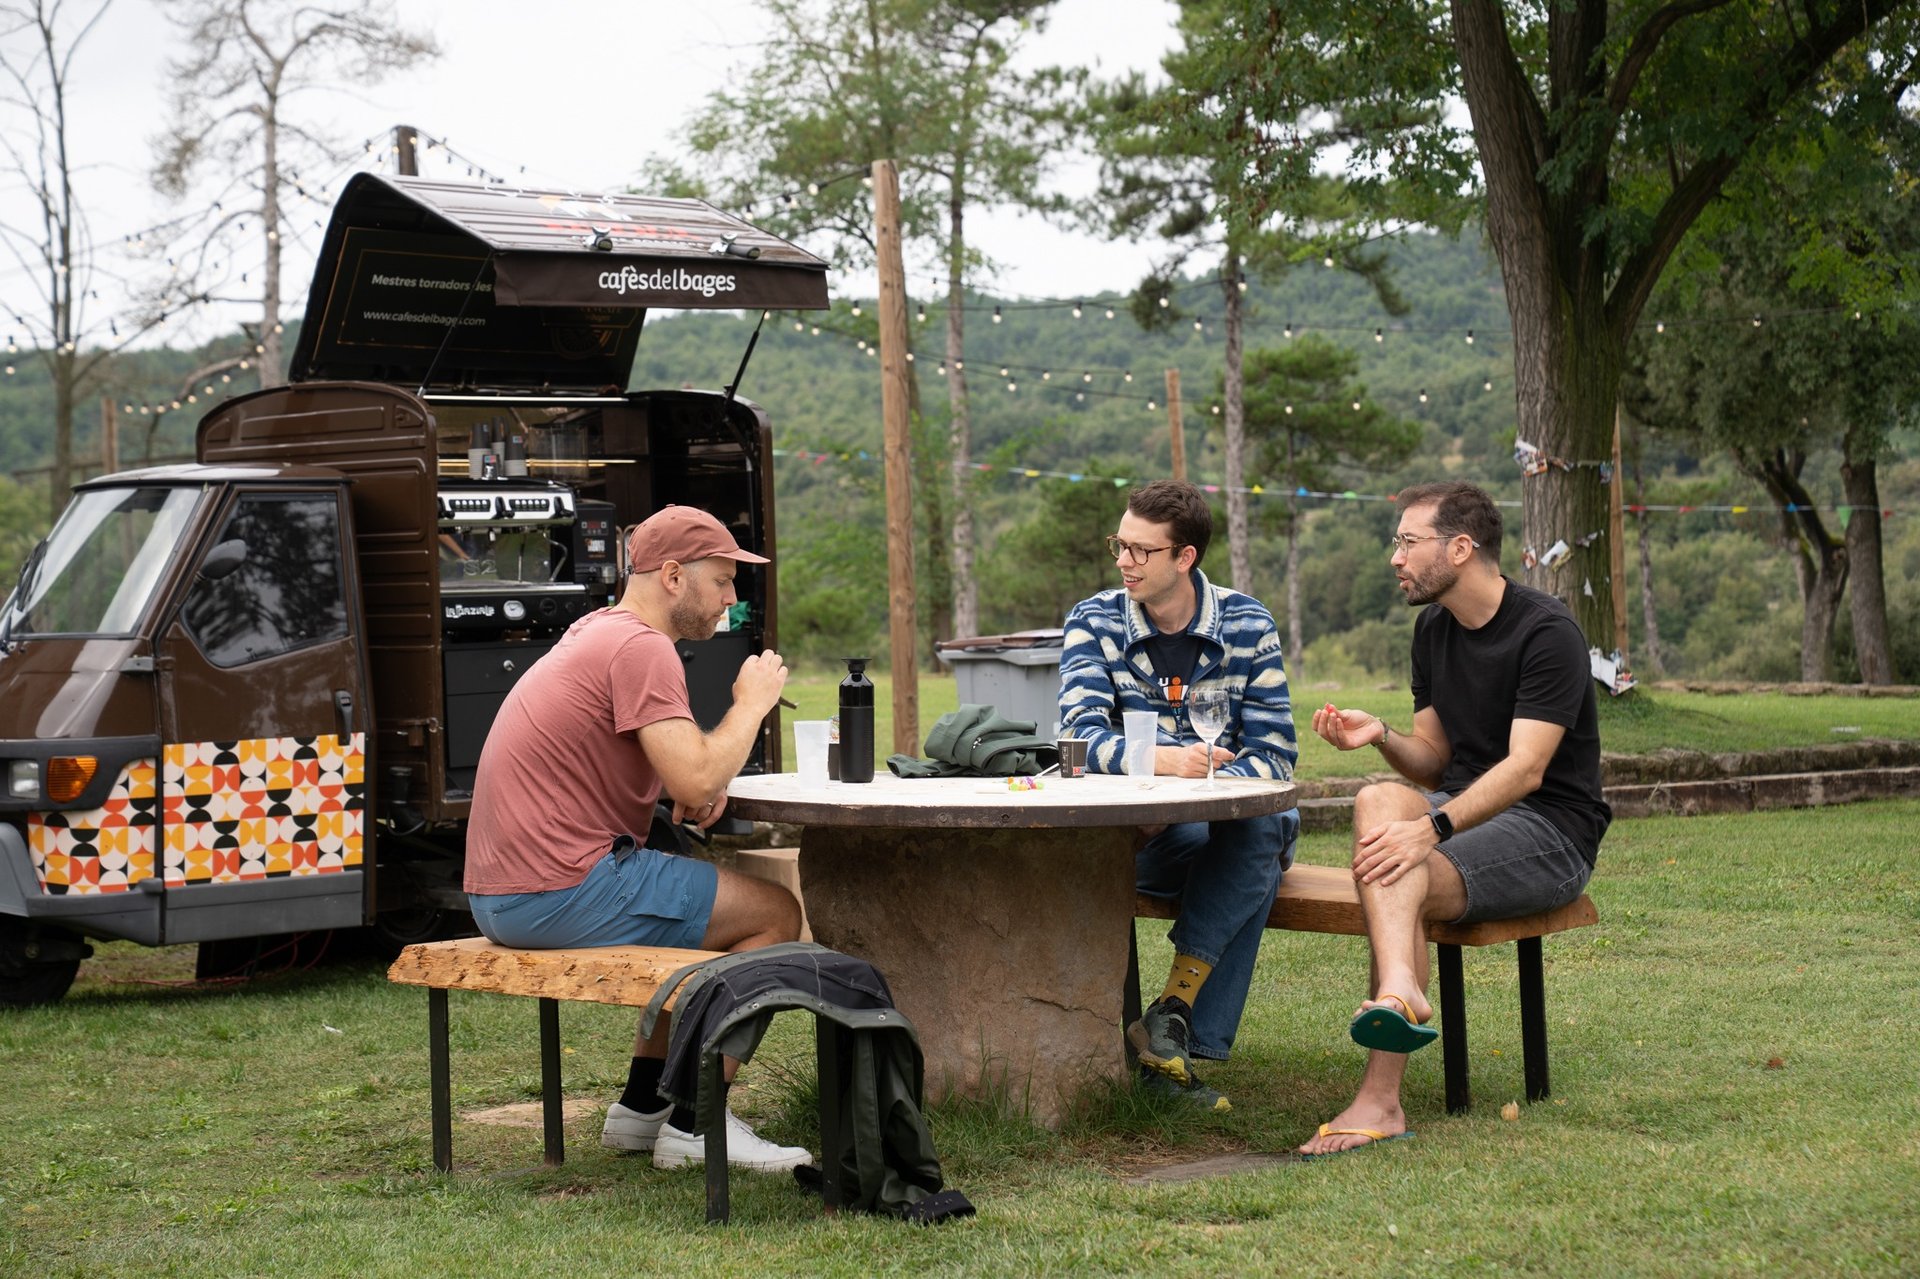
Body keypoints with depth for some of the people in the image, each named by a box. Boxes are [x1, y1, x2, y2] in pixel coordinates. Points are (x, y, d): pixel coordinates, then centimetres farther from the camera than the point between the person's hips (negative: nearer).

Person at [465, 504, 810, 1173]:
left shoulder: (596, 633, 19)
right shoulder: (641, 647, -13)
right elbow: (696, 782, -22)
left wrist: (696, 781, 9)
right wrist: (752, 702, -5)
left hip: (501, 893, 10)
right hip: (559, 889, -10)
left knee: (710, 910, 27)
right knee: (773, 913, -3)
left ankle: (642, 1105, 25)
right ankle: (696, 1123, -1)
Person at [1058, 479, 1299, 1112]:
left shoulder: (1247, 624, 0)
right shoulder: (1093, 622, 0)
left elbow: (1273, 754, -6)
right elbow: (1081, 734, -16)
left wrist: (1203, 780, -26)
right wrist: (1161, 760, -37)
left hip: (1232, 826, 0)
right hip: (1137, 835, 0)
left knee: (1263, 827, -33)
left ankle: (1173, 1013, -33)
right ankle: (1177, 1035, -26)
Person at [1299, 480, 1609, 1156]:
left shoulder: (1546, 631, -14)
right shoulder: (1433, 627, 12)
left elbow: (1525, 770, -24)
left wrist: (1431, 829, -37)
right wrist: (1382, 735, -8)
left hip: (1551, 828, -7)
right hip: (1464, 809, 7)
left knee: (1403, 879, -31)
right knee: (1379, 800, -27)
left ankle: (1379, 1100, -38)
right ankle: (1400, 993, -51)